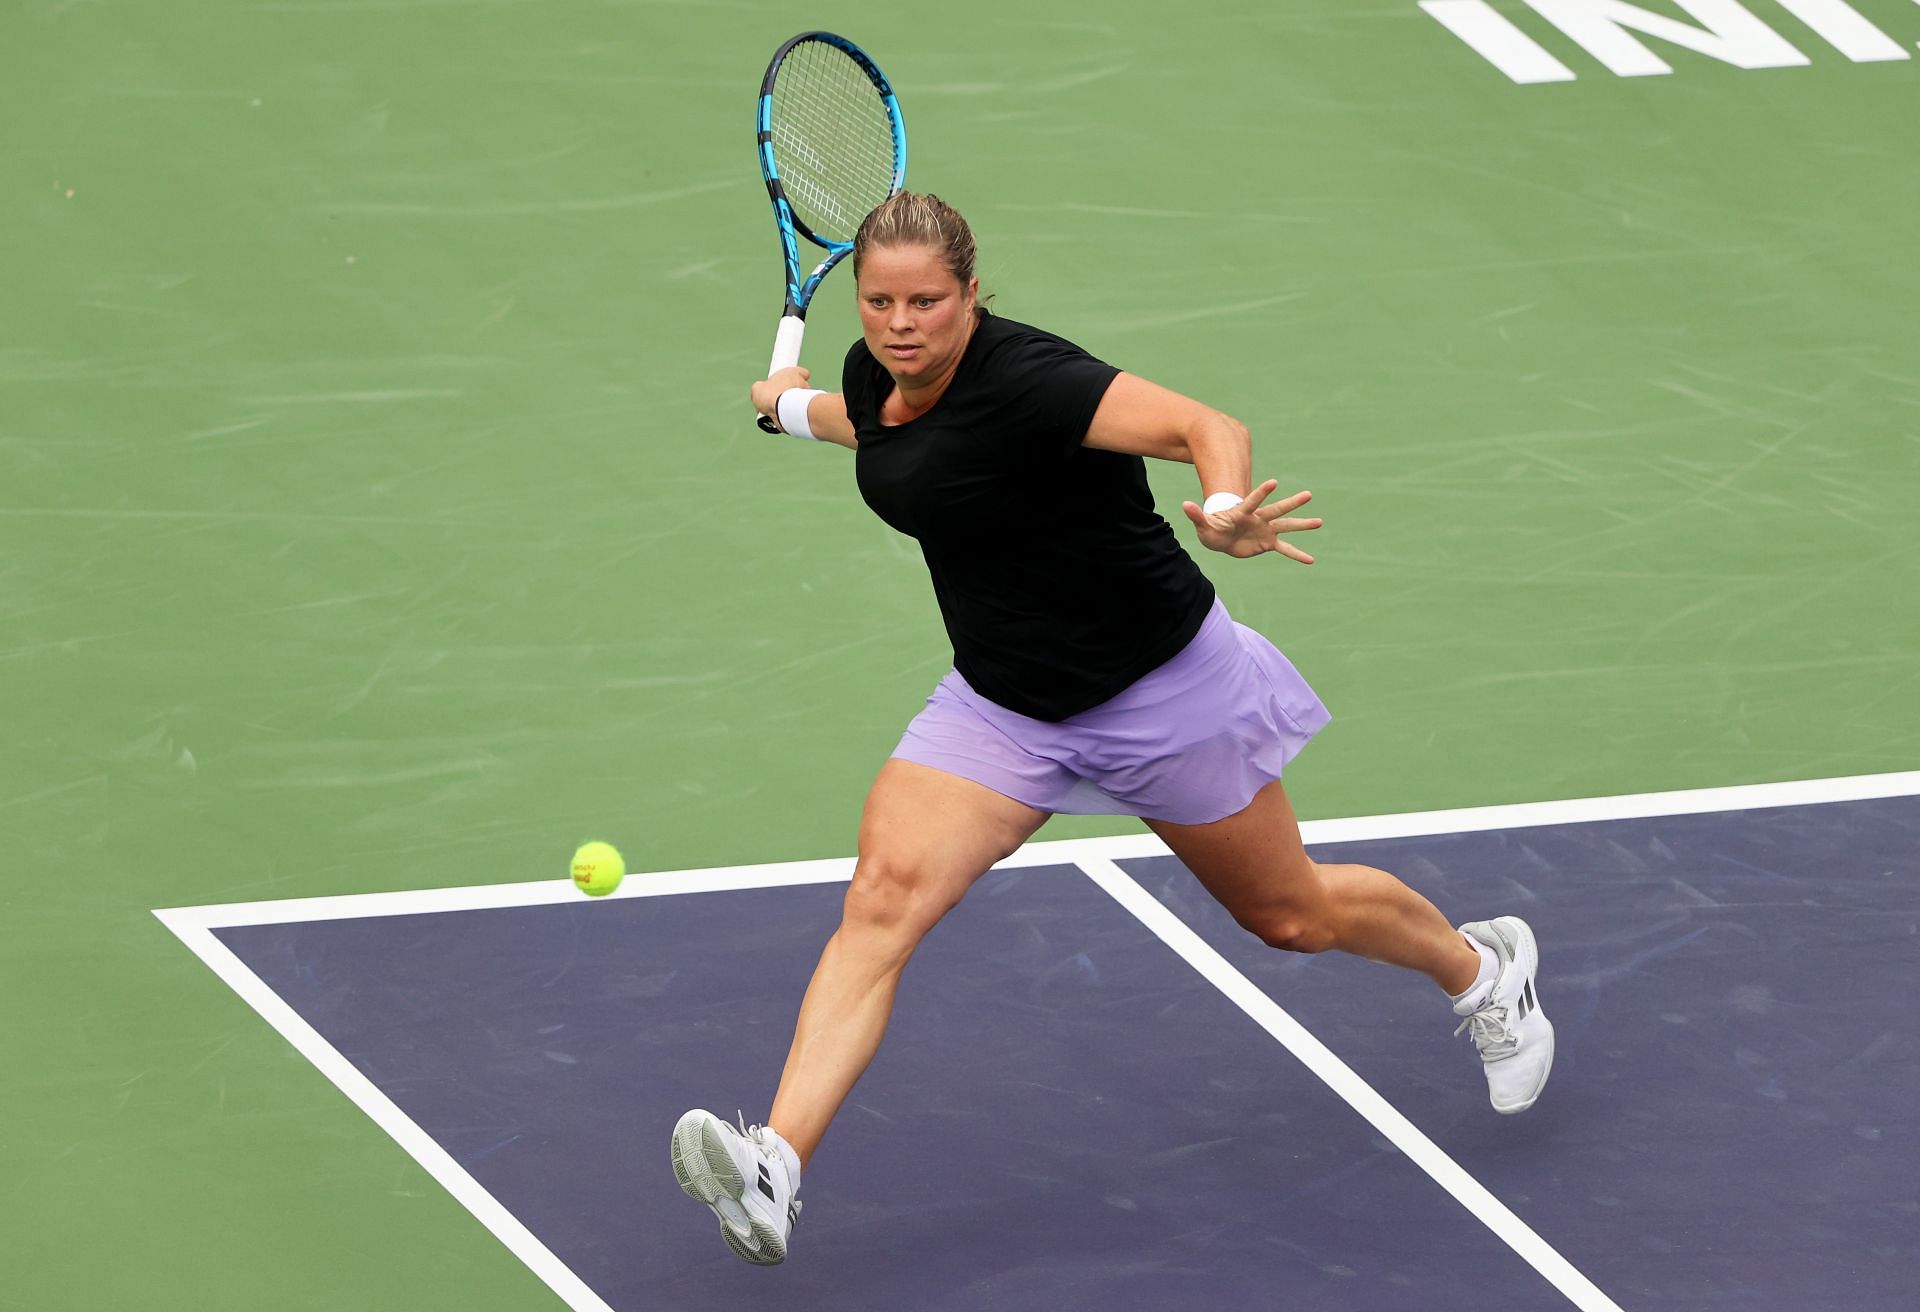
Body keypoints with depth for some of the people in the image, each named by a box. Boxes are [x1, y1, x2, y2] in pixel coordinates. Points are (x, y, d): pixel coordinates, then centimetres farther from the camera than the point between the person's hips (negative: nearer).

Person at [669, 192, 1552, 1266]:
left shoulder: (1022, 379, -29)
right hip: (1002, 705, 6)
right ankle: (777, 1166, -28)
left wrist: (1227, 511, -60)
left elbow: (1208, 427, -39)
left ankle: (1481, 965, 46)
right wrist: (794, 405, 40)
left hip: (1159, 684, -6)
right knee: (884, 898, -18)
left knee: (1291, 916, 15)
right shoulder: (875, 374, -6)